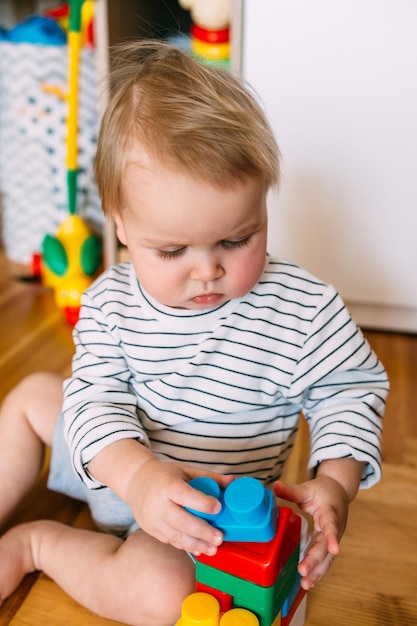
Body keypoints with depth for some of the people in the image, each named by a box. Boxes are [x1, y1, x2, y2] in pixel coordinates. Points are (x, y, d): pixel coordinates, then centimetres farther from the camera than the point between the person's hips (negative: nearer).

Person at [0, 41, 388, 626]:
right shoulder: (110, 302, -15)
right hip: (112, 464, 4)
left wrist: (336, 481, -25)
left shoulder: (304, 309, -21)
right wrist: (133, 470, -38)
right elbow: (95, 396, -18)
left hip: (210, 506, -3)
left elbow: (352, 389, -10)